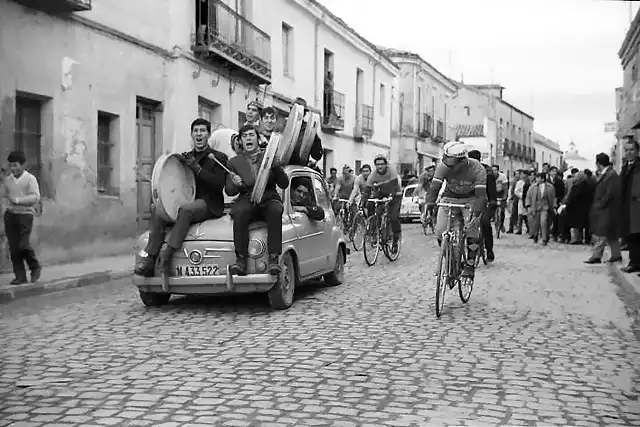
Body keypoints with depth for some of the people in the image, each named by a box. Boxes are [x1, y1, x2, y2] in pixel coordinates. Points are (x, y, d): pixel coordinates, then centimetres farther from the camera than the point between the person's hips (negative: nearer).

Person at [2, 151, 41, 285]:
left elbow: (36, 197, -12)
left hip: (25, 215, -4)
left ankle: (35, 267, 14)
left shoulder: (30, 179, -3)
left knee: (23, 245, -11)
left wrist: (17, 200, -17)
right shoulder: (6, 180, 11)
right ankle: (20, 276, 10)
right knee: (13, 247, 2)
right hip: (10, 215, 4)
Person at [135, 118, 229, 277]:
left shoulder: (219, 157, 4)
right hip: (186, 201, 5)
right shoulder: (186, 157, 20)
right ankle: (148, 259, -29)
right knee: (157, 211, -22)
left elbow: (219, 185, -10)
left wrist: (197, 168, -18)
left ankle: (167, 256, -39)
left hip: (209, 204, -5)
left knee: (186, 209, -37)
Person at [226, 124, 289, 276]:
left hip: (269, 200, 0)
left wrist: (276, 165, -10)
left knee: (276, 211, -35)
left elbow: (284, 184, 7)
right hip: (247, 200, 0)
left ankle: (274, 258, -37)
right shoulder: (234, 162, 16)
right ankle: (241, 259, -36)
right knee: (239, 212, -34)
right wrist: (235, 185, -15)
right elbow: (229, 191, 8)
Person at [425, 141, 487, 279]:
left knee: (472, 230, -21)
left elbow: (481, 195, -32)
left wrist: (475, 214, -46)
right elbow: (434, 188, -24)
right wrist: (428, 208, -37)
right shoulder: (443, 166, -25)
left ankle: (470, 265, -5)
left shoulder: (477, 169, -29)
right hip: (450, 197, 2)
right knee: (440, 232, -12)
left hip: (470, 199, -2)